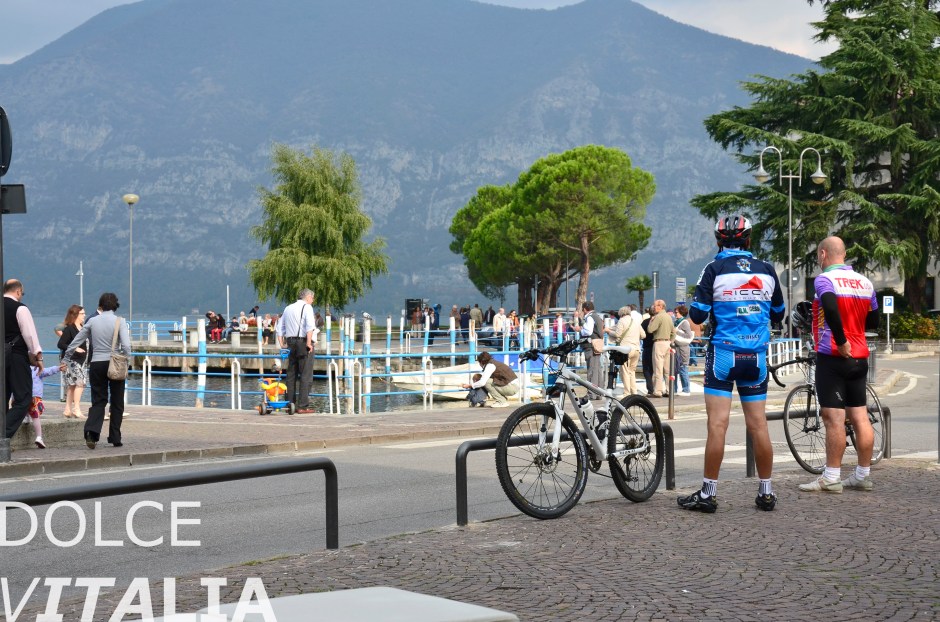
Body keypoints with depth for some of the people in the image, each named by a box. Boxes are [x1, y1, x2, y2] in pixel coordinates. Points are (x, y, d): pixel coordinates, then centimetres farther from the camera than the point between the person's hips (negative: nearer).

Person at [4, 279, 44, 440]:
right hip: (17, 357, -7)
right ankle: (5, 434, -17)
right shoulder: (20, 308, -8)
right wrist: (38, 356, -3)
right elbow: (29, 334, -11)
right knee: (23, 399, -3)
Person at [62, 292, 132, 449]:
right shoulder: (119, 321, -5)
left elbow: (75, 342, 10)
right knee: (116, 402, 10)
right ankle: (115, 438, 12)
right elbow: (126, 346, -15)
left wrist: (66, 360, 22)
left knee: (98, 401, 7)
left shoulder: (92, 321, 3)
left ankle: (91, 432, -15)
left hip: (96, 364, 2)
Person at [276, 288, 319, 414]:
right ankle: (303, 406, -9)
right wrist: (309, 342, -18)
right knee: (306, 376, -5)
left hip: (291, 342, 7)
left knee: (291, 375, 12)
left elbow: (280, 327, 17)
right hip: (303, 342, -7)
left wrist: (282, 344, 17)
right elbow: (310, 326, -19)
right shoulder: (307, 307, -4)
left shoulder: (288, 308, 18)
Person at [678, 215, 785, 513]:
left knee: (717, 425, -4)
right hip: (756, 355, 4)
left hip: (723, 354, -3)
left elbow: (697, 316, -9)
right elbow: (778, 314, 15)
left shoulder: (715, 269, -7)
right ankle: (766, 493, 14)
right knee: (758, 425, 8)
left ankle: (708, 494, -1)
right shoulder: (767, 270, 5)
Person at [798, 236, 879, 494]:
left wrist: (841, 341, -20)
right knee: (860, 417, 9)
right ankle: (864, 475, 14)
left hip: (833, 357, -7)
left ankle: (831, 478, -4)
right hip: (860, 357, 7)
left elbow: (831, 308, -29)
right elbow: (873, 322, 16)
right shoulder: (865, 282, 10)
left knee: (833, 417, -6)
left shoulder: (824, 279, -10)